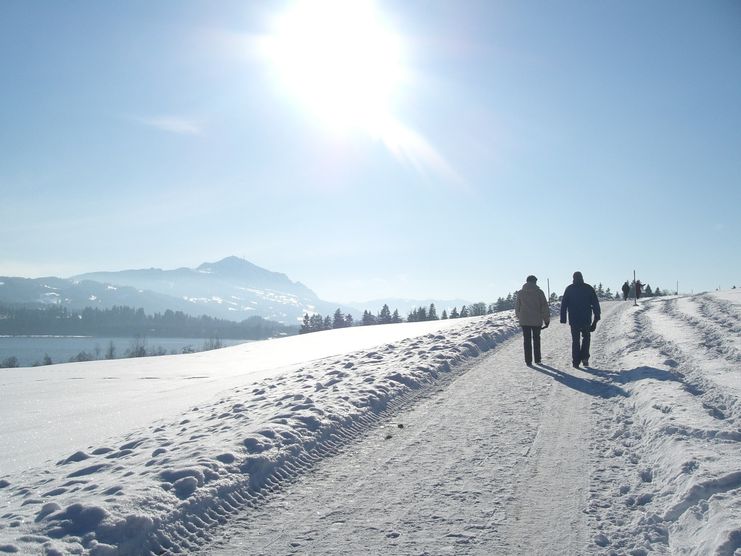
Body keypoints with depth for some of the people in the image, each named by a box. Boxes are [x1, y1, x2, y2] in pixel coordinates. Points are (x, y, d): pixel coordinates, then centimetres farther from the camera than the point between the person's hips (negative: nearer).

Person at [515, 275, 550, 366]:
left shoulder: (520, 293, 1)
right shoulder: (539, 292, -4)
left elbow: (517, 307, 8)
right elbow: (544, 307, -4)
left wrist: (519, 317, 23)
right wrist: (547, 319, 3)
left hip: (524, 321, 1)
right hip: (537, 320, -1)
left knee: (527, 340, 4)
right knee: (536, 339, 14)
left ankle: (528, 361, 3)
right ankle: (537, 359, 19)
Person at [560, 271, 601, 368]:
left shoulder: (569, 289, 2)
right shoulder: (589, 288, 2)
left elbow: (564, 304, -1)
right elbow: (595, 303, 0)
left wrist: (563, 318, 2)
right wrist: (597, 317, 5)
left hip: (574, 320, 0)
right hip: (586, 319, 0)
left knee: (575, 340, 7)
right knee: (586, 338, 18)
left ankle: (576, 361, 4)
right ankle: (584, 358, 4)